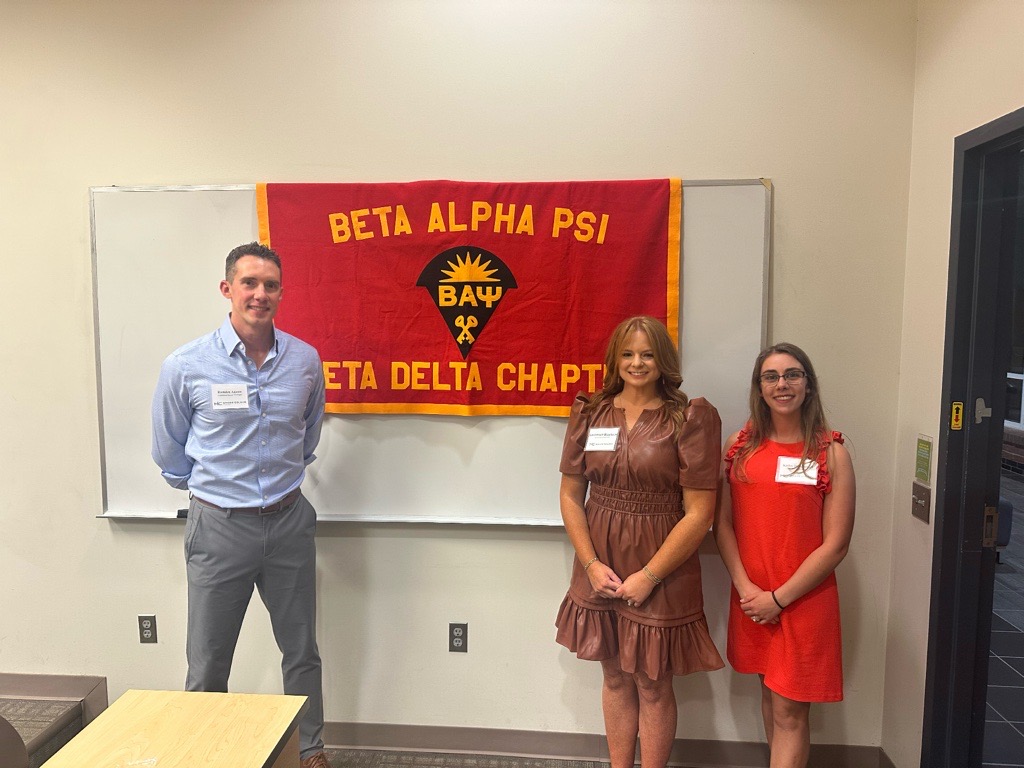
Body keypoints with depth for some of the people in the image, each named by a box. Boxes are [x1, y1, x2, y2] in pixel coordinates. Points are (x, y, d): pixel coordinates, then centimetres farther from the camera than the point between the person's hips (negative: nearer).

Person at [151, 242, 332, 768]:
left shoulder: (305, 361, -3)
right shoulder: (186, 366, -11)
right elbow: (170, 455, 5)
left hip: (288, 522, 3)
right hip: (219, 526, -2)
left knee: (302, 653, 16)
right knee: (207, 664, 10)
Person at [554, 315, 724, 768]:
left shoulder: (690, 419, -9)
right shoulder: (590, 414, 2)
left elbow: (699, 513, -12)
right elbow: (571, 494, 4)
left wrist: (648, 576, -12)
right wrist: (591, 564, -6)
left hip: (661, 577, -3)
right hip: (600, 572, 4)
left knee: (653, 685, 10)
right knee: (615, 677, 18)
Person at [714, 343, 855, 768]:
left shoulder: (831, 453, -7)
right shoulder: (739, 446, 3)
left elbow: (835, 544, -9)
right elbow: (722, 523, 2)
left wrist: (779, 598, -11)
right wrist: (746, 587, -10)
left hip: (804, 599, -3)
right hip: (751, 598, 3)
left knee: (789, 710, 2)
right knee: (769, 693, 17)